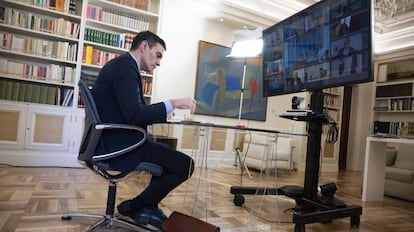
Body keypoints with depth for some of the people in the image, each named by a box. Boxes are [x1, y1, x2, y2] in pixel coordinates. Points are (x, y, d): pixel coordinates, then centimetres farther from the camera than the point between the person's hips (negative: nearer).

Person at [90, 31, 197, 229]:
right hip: (118, 143, -11)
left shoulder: (123, 65, 16)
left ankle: (148, 207, 27)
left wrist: (163, 113, 13)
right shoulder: (125, 65, -15)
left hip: (115, 139, 11)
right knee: (185, 165, -11)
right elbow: (133, 114, -25)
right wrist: (173, 103, -18)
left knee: (168, 153, 23)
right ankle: (134, 207, 8)